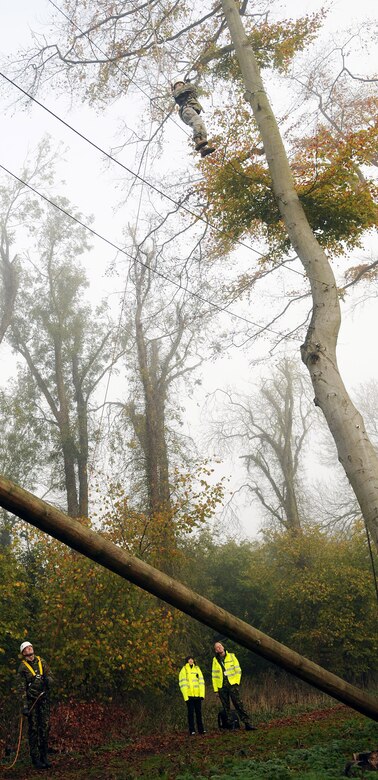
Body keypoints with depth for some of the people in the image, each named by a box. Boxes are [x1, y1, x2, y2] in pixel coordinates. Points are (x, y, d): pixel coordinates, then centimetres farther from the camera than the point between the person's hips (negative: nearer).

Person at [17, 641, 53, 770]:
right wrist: (24, 705, -11)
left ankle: (44, 756, 11)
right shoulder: (22, 667, -2)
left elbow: (50, 675, 12)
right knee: (33, 729, -1)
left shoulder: (42, 662, 8)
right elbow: (22, 687, -4)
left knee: (45, 727, 2)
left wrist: (48, 680, -13)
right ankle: (35, 758, 5)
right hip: (31, 700, -3)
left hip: (44, 698, 3)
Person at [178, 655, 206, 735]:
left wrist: (202, 694, 3)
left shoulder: (197, 669, 14)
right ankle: (192, 730, 3)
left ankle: (201, 729, 13)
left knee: (199, 712, 7)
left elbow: (201, 681, 12)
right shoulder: (184, 670, 1)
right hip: (189, 695, -4)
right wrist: (186, 696, -12)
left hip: (197, 695, 4)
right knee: (191, 713, -1)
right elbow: (183, 684, -4)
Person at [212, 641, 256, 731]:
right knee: (226, 707, 4)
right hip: (221, 686, 2)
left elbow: (238, 670, 6)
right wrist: (216, 689, 5)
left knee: (239, 704, -11)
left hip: (232, 684, -2)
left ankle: (248, 723, -12)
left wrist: (236, 682, -3)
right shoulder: (215, 660, 8)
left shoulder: (231, 656, 4)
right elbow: (214, 675, 10)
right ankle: (229, 725, 11)